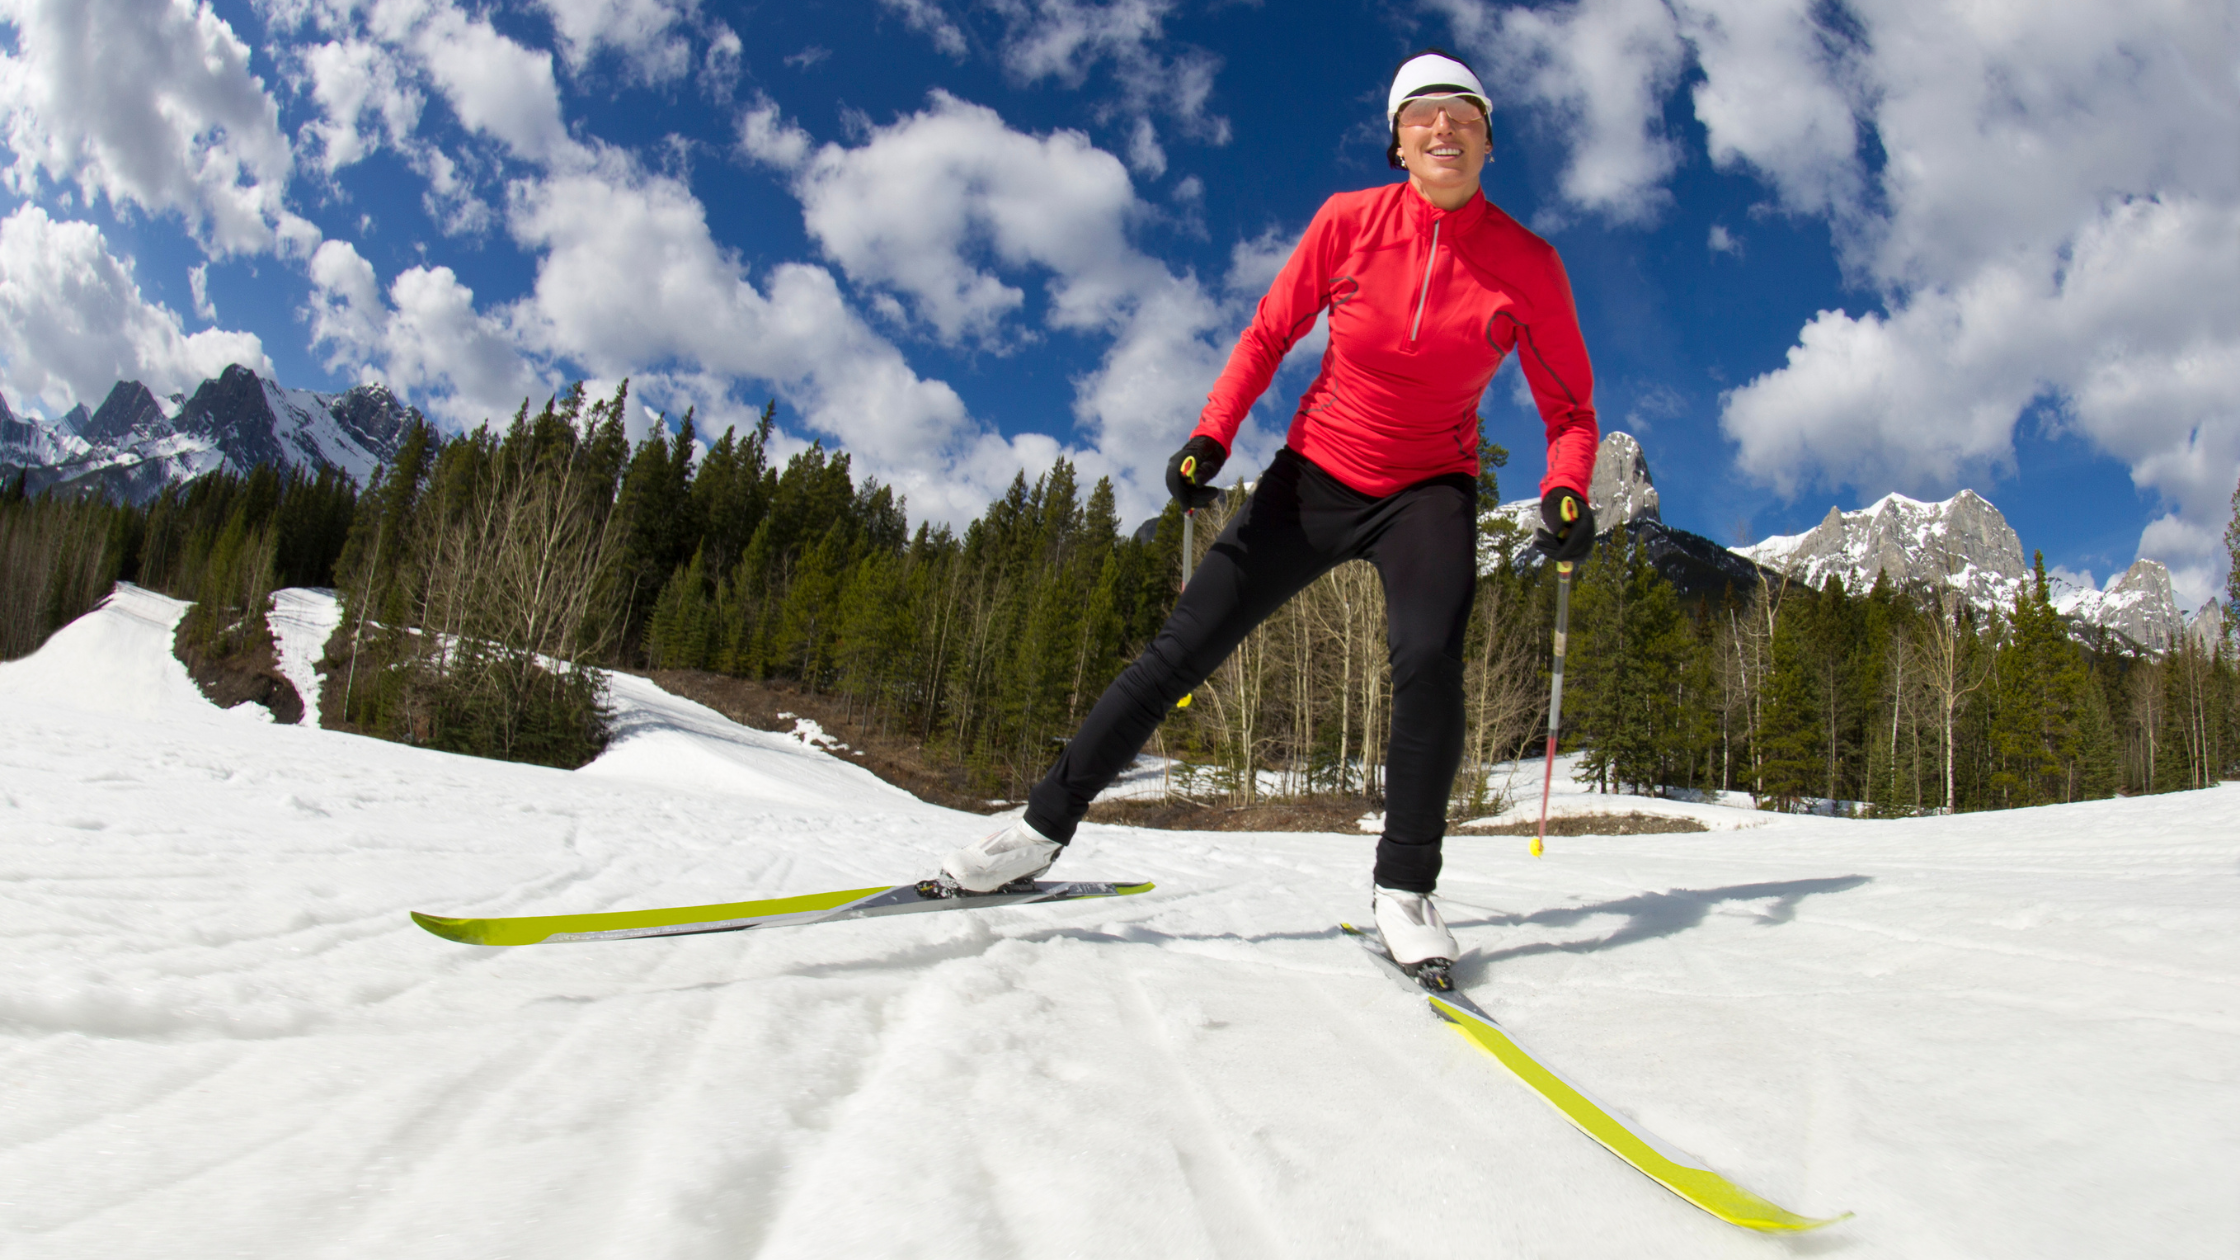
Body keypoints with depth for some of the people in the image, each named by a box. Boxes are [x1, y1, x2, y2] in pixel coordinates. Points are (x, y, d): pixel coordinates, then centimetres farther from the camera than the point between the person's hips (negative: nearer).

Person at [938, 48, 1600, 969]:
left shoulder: (1527, 264, -7)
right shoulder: (1349, 220, -7)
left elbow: (1569, 409, -1)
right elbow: (1268, 336, 2)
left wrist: (1567, 493, -21)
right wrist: (1211, 437, -11)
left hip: (1428, 489, 0)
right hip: (1316, 472, 1)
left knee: (1428, 658, -29)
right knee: (1184, 647, -6)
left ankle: (1404, 884, -12)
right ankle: (1046, 823, 6)